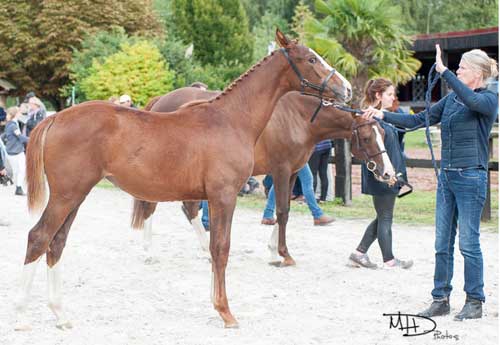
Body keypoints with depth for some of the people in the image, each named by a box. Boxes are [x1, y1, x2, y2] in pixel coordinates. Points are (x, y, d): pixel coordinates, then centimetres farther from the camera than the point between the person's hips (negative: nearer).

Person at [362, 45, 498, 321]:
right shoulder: (451, 99, 13)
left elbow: (472, 101, -30)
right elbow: (420, 120, 13)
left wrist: (443, 71, -33)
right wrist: (384, 116, 5)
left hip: (471, 177, -7)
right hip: (446, 176, 7)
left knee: (468, 242, -3)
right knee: (442, 243, 9)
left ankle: (475, 303, 8)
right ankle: (441, 299, 16)